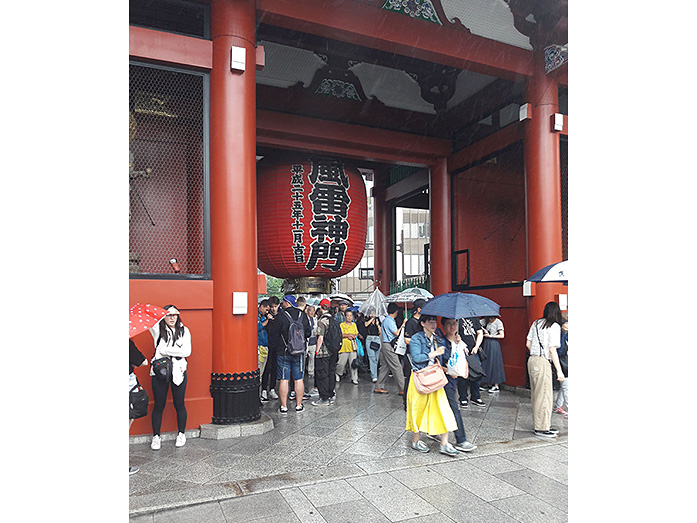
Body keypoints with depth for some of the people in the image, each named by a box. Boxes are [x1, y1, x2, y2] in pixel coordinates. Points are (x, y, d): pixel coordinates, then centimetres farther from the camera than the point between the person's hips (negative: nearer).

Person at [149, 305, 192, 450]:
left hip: (178, 371, 0)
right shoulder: (157, 329, 1)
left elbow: (187, 351, -9)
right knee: (159, 405, 7)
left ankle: (181, 434, 24)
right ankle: (156, 437, 21)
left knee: (179, 404, 8)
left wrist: (165, 350, -12)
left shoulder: (184, 331, 2)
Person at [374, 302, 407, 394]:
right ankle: (403, 389, -3)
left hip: (385, 345, 10)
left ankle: (378, 387, 14)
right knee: (397, 367, -6)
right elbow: (396, 333, -14)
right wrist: (403, 325, -6)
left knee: (385, 367, 11)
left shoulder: (385, 320, 17)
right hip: (389, 346, -10)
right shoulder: (389, 321, -14)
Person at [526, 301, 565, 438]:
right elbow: (552, 350, -13)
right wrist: (559, 370, -10)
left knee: (536, 395, 13)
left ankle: (543, 425, 24)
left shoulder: (536, 323, 11)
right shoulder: (554, 326, -9)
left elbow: (528, 344, 14)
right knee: (544, 395, 1)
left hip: (532, 360, 8)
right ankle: (541, 428, 7)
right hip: (543, 363, -8)